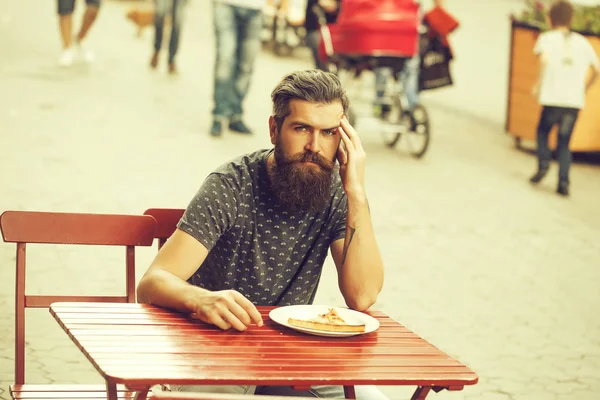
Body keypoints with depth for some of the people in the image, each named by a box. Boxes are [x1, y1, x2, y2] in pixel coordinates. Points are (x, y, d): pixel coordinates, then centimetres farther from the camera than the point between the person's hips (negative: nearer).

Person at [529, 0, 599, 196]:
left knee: (543, 131, 22)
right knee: (564, 143, 13)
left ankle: (543, 163, 1)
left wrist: (538, 84, -8)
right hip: (575, 101, 2)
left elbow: (544, 59, -17)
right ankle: (563, 182, 1)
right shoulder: (582, 42, 14)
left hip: (553, 99, -2)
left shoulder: (547, 38, 3)